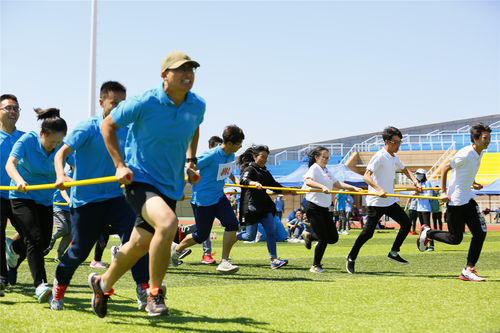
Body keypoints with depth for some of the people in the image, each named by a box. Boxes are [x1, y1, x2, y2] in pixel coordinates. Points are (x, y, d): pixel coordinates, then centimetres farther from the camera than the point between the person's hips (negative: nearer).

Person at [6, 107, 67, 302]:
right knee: (34, 238, -19)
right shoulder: (28, 140, -21)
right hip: (22, 196, -5)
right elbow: (10, 164, -30)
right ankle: (40, 284, -20)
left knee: (44, 242, 11)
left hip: (45, 198, 5)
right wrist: (19, 180, -50)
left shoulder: (63, 147, -13)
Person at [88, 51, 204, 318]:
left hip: (171, 185, 6)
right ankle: (155, 293, -14)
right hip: (140, 179, -6)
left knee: (140, 245, 14)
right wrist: (120, 165, -8)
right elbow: (108, 125, -2)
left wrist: (191, 161, 12)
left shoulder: (197, 106, -1)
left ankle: (103, 283, 42)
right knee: (167, 223, -32)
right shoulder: (144, 103, -16)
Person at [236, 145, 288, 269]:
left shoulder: (265, 172, 17)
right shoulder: (249, 169, -6)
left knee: (271, 232, -5)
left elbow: (275, 186, 22)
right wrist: (254, 183, -47)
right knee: (250, 236, -2)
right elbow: (243, 180, -26)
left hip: (265, 205, 7)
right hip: (251, 206, -7)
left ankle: (274, 260, -6)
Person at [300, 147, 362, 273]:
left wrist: (354, 188, 1)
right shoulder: (314, 169, -8)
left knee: (333, 238, 5)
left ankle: (308, 236, 27)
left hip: (324, 209, 8)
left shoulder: (326, 171, 18)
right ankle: (316, 266, 8)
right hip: (314, 208, -8)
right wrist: (322, 187, -42)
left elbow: (338, 184, 14)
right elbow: (308, 181, -27)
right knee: (323, 239, -9)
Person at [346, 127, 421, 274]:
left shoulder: (394, 157, 11)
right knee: (368, 232, -4)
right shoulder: (380, 156, -15)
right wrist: (378, 189, -40)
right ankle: (351, 258, 13)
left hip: (390, 200, 8)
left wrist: (415, 182, 12)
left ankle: (394, 252, 13)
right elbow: (366, 176, -25)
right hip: (376, 202, -8)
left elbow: (404, 170, 30)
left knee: (406, 223, -1)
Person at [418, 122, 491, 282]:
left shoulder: (480, 153, 7)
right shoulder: (465, 154, -20)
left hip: (468, 199, 8)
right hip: (455, 201, -8)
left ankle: (469, 270, 2)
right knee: (455, 239, 1)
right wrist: (443, 192, -14)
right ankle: (427, 232, 27)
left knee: (480, 232, -5)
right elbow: (444, 168, -12)